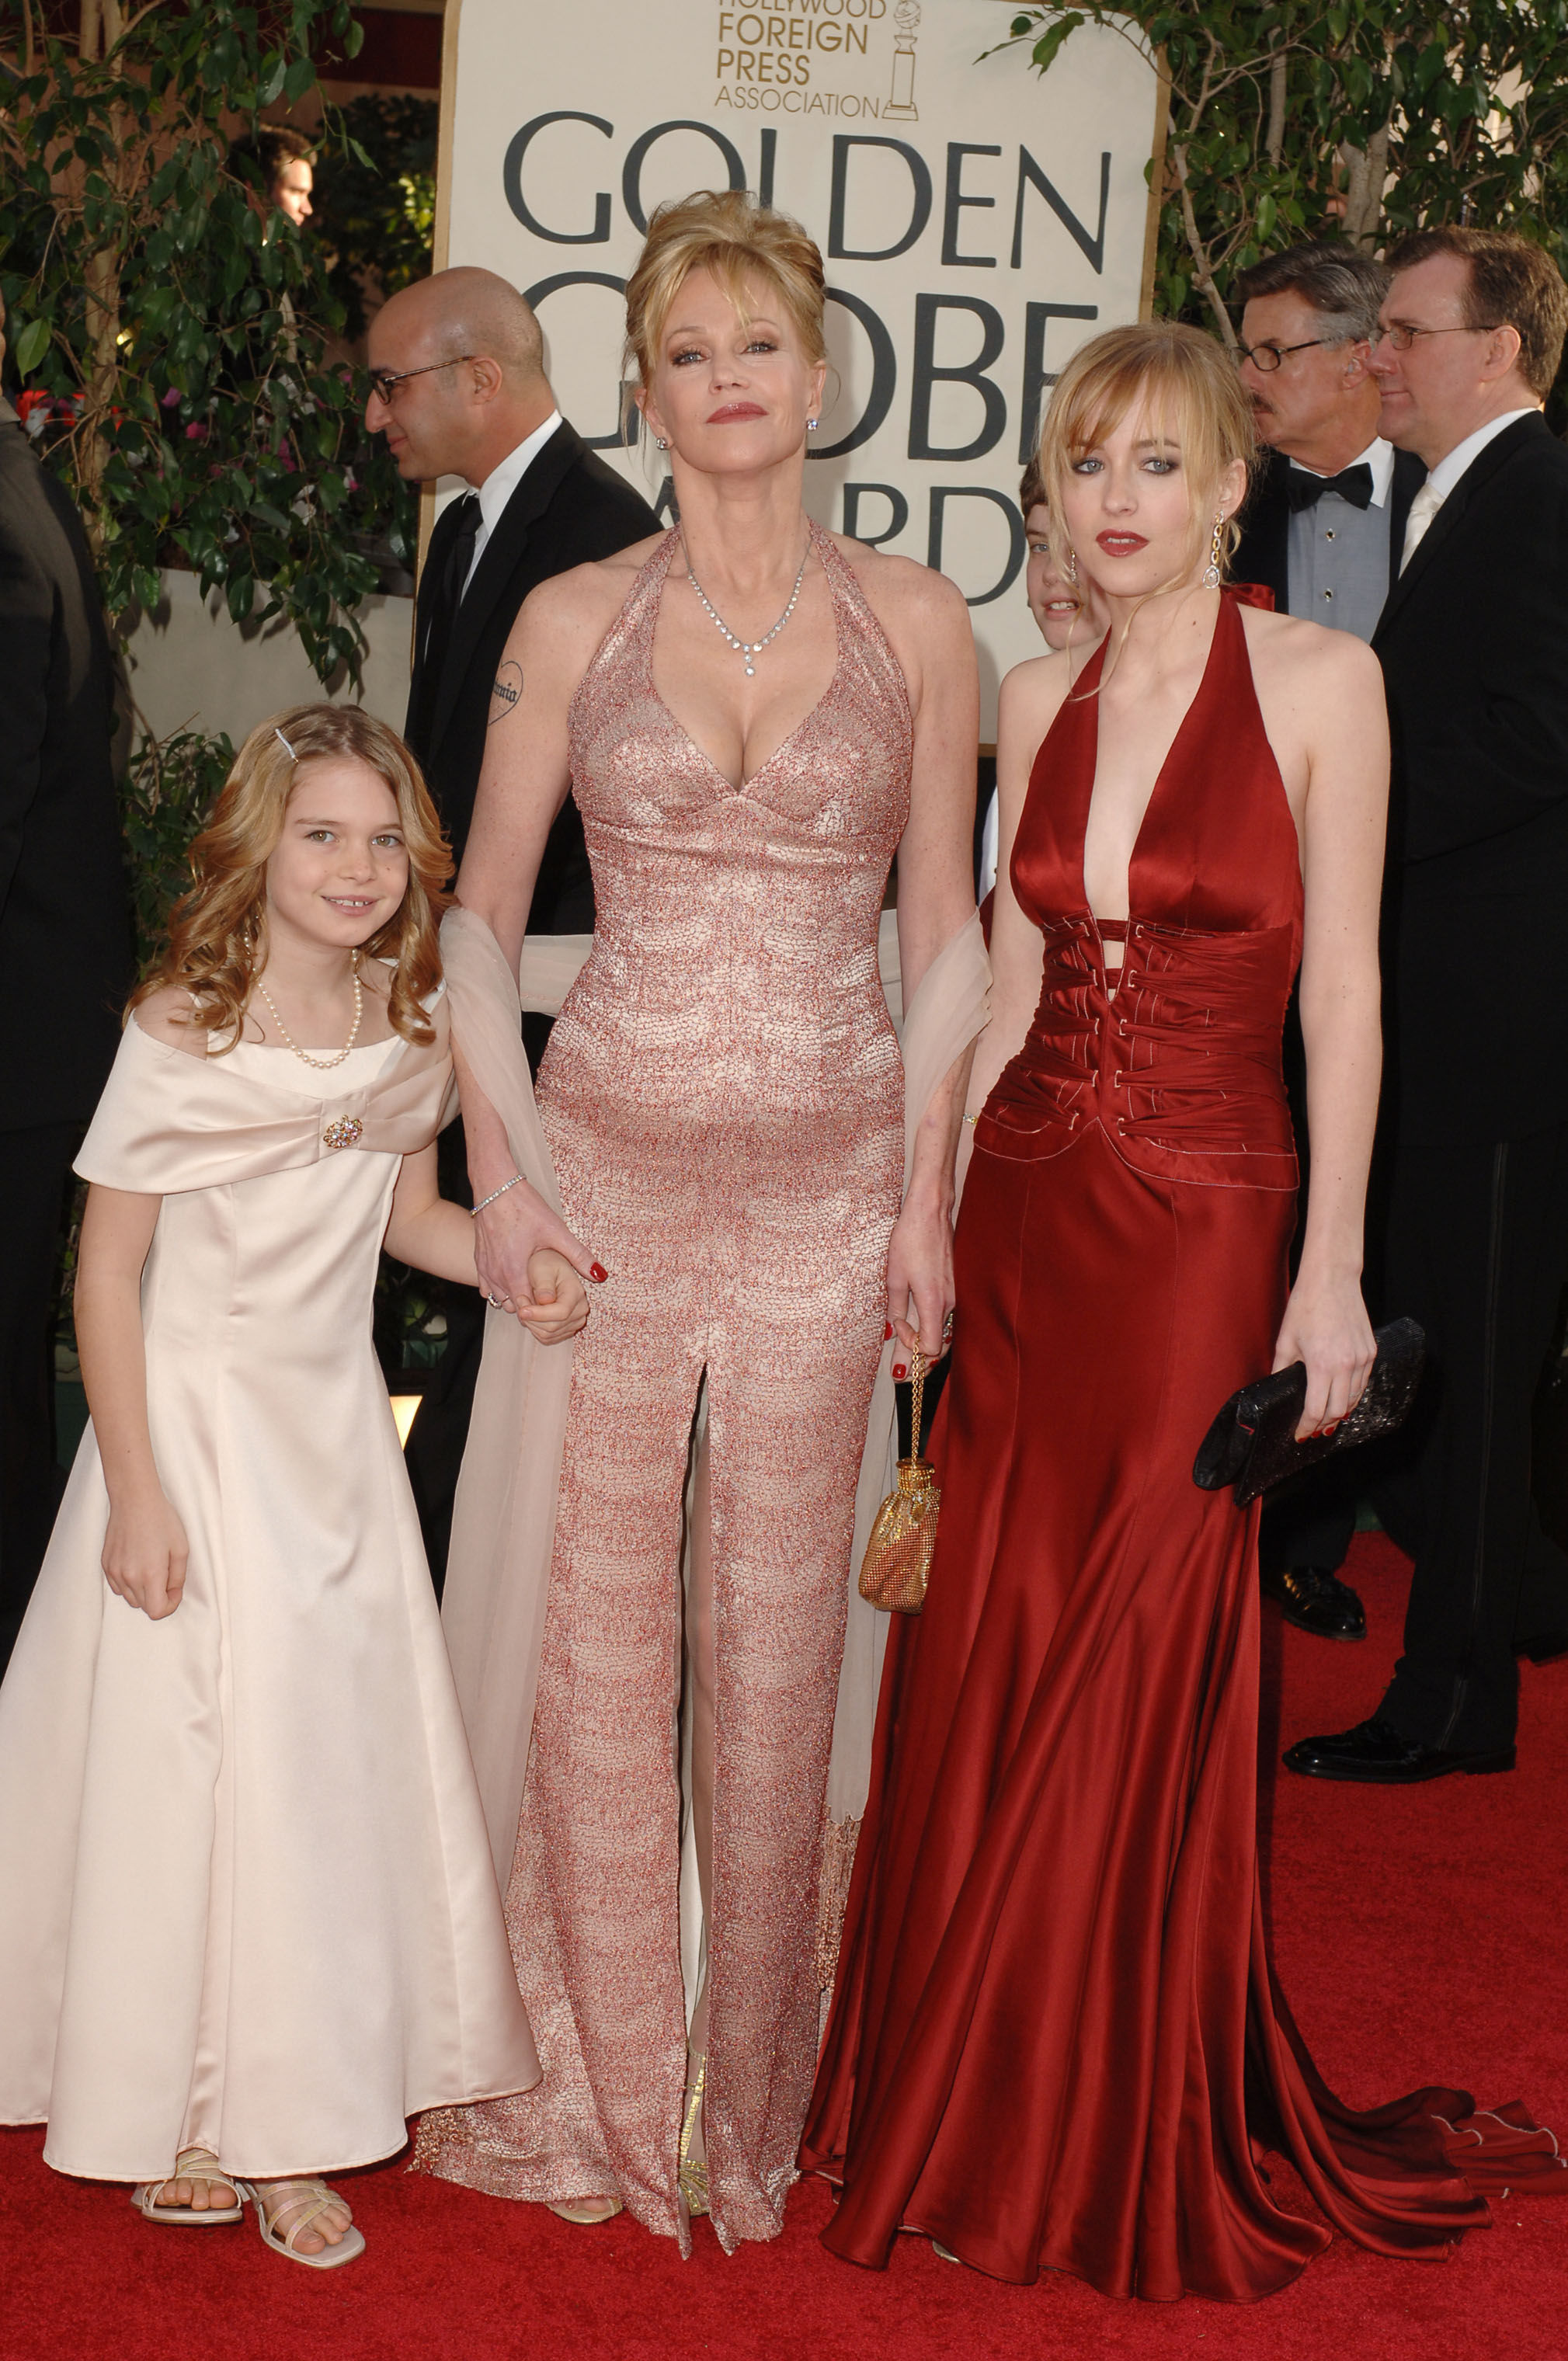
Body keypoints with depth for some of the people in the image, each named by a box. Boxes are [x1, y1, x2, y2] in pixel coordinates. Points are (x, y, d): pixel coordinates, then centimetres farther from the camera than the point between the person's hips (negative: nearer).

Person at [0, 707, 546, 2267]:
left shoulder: (416, 1029, 0)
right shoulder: (179, 1035, -15)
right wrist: (135, 1492, -14)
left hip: (335, 1432, 5)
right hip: (193, 1424, -5)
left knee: (337, 1759, 8)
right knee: (183, 1756, 1)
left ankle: (292, 2126, 22)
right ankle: (173, 2107, 18)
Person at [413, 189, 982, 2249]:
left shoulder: (914, 622, 3)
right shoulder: (574, 619, 3)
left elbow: (945, 933, 4)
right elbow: (480, 918, 5)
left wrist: (930, 1205, -1)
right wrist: (497, 1175, -5)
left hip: (830, 1182, 0)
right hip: (609, 1162, 0)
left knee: (780, 1631, 7)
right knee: (594, 1616, 5)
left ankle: (752, 2083, 23)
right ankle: (593, 2077, 23)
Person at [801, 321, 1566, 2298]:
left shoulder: (1318, 680, -5)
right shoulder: (1036, 699, 9)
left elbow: (1342, 993, -7)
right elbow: (1009, 981, 13)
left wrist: (1332, 1271, -10)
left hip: (1201, 1226, -4)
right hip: (1020, 1221, 5)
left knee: (1147, 1683, 2)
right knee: (984, 1664, 8)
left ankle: (1134, 2141, 21)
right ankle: (968, 2109, 25)